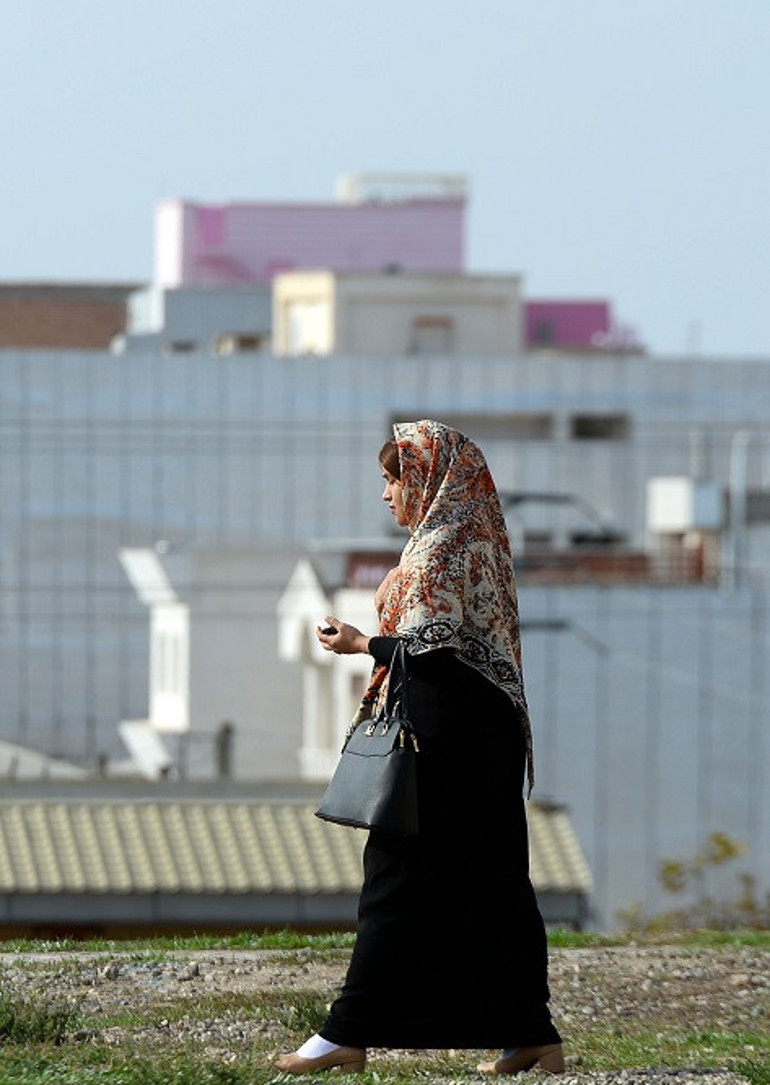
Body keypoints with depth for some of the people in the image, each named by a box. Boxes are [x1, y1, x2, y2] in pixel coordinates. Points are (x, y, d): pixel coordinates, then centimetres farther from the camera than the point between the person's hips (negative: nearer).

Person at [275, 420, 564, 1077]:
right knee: (489, 881, 8)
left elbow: (429, 645, -20)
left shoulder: (440, 544, -13)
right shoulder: (474, 537, 17)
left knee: (399, 875, -6)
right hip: (487, 733, 10)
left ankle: (351, 1034, -4)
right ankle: (531, 1036, 7)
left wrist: (360, 644, -7)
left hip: (442, 736, -10)